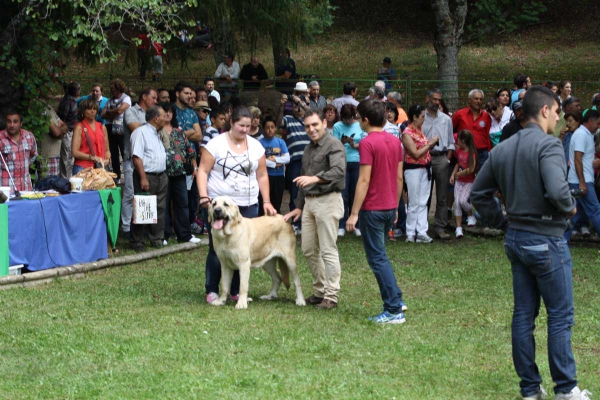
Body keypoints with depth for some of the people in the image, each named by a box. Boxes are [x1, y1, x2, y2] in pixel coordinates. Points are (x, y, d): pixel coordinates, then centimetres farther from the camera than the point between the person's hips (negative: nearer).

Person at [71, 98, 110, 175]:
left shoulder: (102, 127, 16)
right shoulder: (79, 127, 1)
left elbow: (107, 149, 22)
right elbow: (75, 152, -6)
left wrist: (107, 159, 1)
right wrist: (93, 157, -13)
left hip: (99, 168, 4)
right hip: (82, 168, -4)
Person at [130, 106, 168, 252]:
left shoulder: (156, 134, 19)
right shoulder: (140, 132, -11)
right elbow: (137, 157, -18)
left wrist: (164, 175, 18)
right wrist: (143, 178, -22)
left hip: (160, 177, 9)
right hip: (147, 176, -9)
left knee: (159, 210, 10)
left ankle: (157, 239, 19)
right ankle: (137, 243, -1)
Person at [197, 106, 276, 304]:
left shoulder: (256, 146, 8)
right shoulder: (216, 144, -3)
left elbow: (262, 176, 12)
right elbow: (203, 171, -4)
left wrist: (266, 201, 5)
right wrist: (204, 196, -14)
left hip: (248, 206, 3)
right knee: (217, 248, -1)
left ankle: (237, 290, 13)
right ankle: (212, 290, 8)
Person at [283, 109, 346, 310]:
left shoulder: (334, 145, -8)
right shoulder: (308, 149, 20)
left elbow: (338, 171, -25)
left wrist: (315, 178, -37)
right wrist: (299, 207, 25)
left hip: (328, 200, -9)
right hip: (309, 201, 9)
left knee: (328, 250, -7)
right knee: (309, 250, 10)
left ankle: (331, 296, -2)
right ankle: (319, 291, 20)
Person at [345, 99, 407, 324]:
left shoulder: (367, 143, -16)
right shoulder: (395, 141, 7)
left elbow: (364, 180, -19)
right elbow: (399, 177, 12)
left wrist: (354, 213, -16)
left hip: (372, 209, -8)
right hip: (390, 208, 8)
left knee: (377, 259, -2)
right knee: (380, 256, 21)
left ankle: (394, 310, -3)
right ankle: (396, 300, 19)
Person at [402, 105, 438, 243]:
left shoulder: (419, 131, 12)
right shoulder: (407, 133, -13)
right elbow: (416, 154, -18)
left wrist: (433, 144, 4)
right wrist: (430, 144, -15)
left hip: (425, 168, 8)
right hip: (413, 169, -8)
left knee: (423, 203, 7)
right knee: (414, 203, -2)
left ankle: (422, 233, 9)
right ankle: (410, 234, 7)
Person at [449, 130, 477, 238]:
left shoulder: (472, 153, -16)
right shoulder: (459, 150, 5)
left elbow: (471, 169, -20)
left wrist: (458, 174, -11)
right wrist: (453, 174, 4)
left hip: (469, 182, -6)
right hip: (459, 181, 6)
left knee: (463, 200, -21)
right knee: (456, 202, -4)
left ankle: (471, 216, 9)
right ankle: (458, 228, -2)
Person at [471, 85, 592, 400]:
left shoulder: (502, 149, 8)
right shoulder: (548, 145, -16)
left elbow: (478, 193, 13)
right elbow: (557, 190, -30)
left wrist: (503, 222, 15)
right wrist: (570, 208, -10)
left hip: (515, 239, 7)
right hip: (546, 239, -7)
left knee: (523, 314, 11)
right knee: (560, 316, 2)